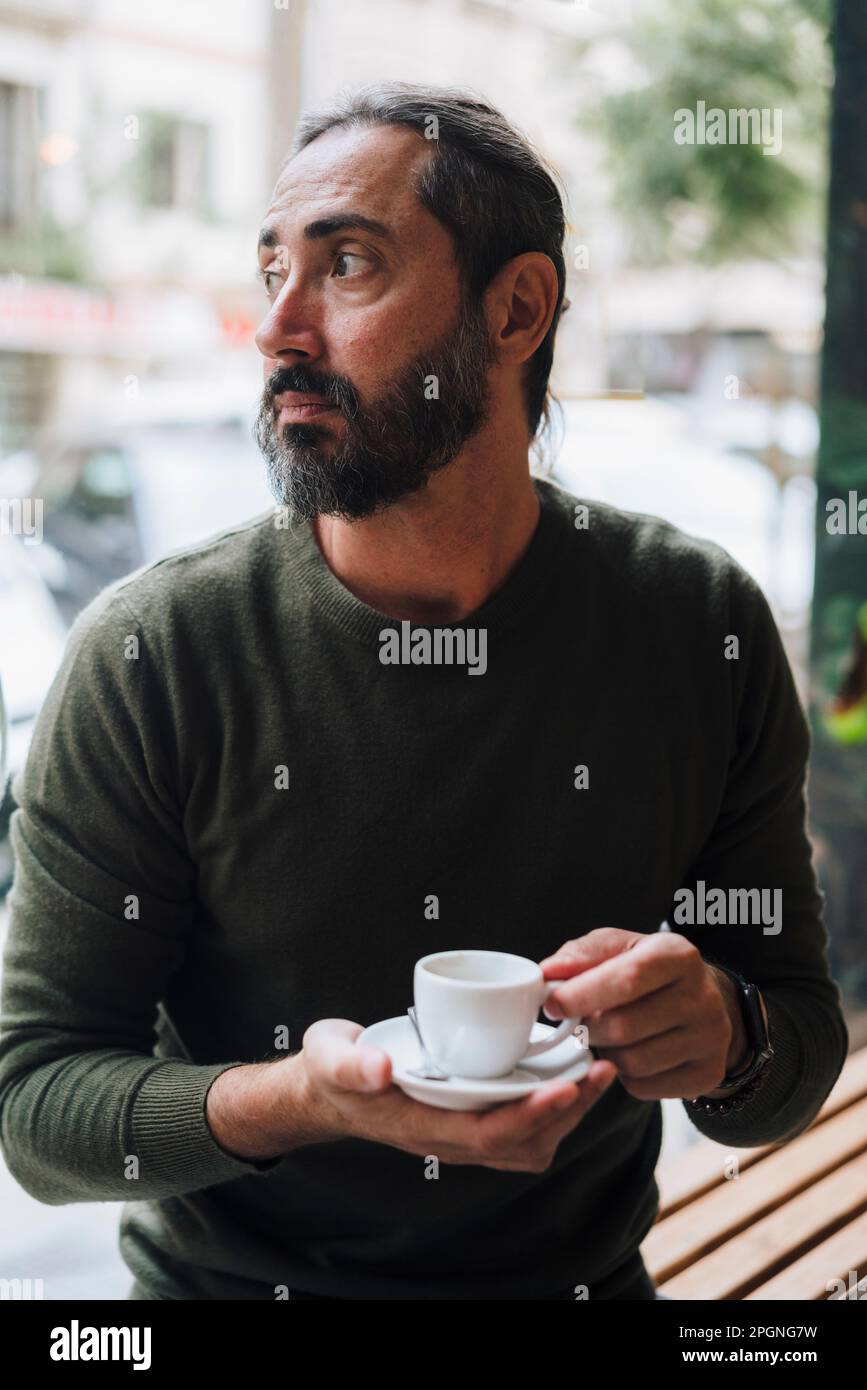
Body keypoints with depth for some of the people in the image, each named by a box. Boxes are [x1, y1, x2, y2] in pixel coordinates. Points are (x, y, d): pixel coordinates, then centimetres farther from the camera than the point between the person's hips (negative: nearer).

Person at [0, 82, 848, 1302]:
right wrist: (299, 1098, -25)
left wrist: (719, 1035, -20)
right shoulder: (145, 656, -11)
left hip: (581, 1274, 2)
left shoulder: (701, 629, -5)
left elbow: (802, 1061, 2)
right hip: (226, 1275, -1)